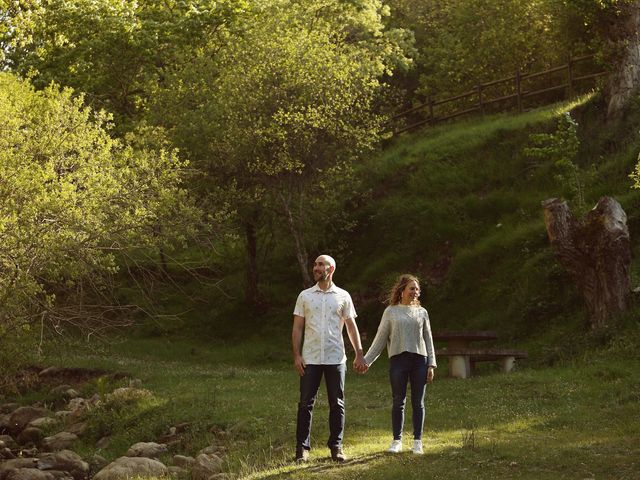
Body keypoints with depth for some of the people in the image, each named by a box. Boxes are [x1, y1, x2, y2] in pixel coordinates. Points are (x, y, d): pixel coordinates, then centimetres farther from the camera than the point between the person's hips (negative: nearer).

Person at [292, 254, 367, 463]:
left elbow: (351, 327, 7)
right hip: (310, 359, 0)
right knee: (306, 403, 0)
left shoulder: (343, 296, 5)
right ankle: (302, 447, 5)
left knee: (337, 404, 4)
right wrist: (297, 355, -5)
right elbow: (297, 328, 4)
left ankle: (336, 446, 12)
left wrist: (359, 354, -1)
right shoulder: (305, 296, 6)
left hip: (336, 359, 0)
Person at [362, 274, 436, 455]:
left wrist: (431, 365, 5)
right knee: (398, 402, 2)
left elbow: (428, 340, 12)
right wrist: (367, 360, 6)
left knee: (418, 402, 3)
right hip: (398, 359, -1)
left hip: (419, 360, 1)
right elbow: (380, 339, 9)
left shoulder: (421, 312, 11)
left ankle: (417, 441, 10)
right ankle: (397, 441, 10)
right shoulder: (391, 312, 6)